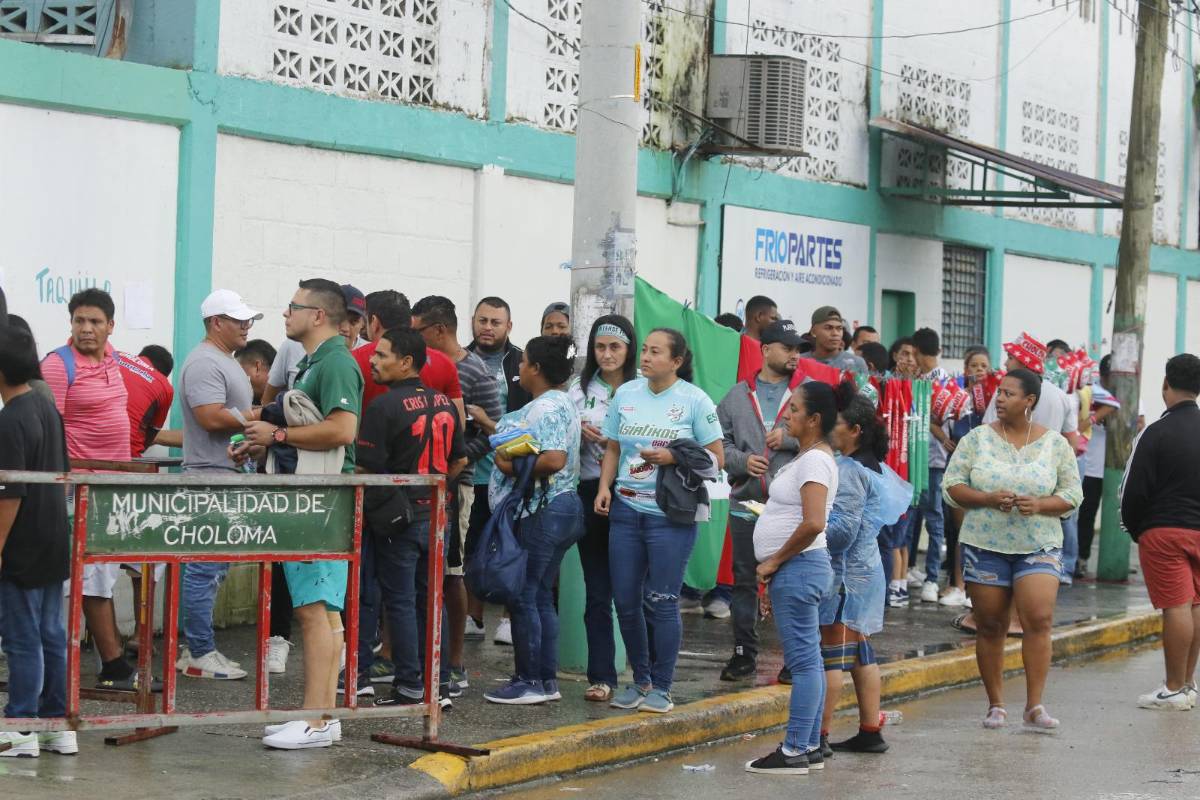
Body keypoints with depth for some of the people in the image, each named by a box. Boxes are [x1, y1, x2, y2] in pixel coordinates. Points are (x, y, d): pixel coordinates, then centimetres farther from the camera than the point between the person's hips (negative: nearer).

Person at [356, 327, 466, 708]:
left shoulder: (384, 408, -16)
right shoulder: (443, 403, 7)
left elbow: (367, 469, -17)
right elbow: (459, 459, 14)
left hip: (398, 518, -7)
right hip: (435, 515, 7)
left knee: (400, 602, 0)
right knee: (429, 600, 13)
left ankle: (410, 688, 1)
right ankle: (439, 683, 15)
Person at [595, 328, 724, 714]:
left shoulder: (694, 401, -4)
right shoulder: (626, 394, 8)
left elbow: (716, 459, -3)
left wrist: (673, 458, -16)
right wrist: (604, 488, 0)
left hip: (670, 514, -4)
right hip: (626, 510, 5)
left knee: (661, 602, -2)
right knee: (625, 600, 6)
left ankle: (661, 688, 10)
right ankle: (640, 680, 23)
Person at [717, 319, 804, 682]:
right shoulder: (738, 396, 9)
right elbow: (718, 441, 7)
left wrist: (790, 438, -12)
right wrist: (741, 461, -10)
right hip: (746, 503, 2)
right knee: (745, 581, 8)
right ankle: (744, 654, 18)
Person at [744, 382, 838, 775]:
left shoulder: (815, 460, -15)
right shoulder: (807, 457, 17)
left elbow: (813, 523, -27)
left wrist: (775, 562, -16)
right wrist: (775, 576, 20)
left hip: (798, 568, -11)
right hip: (795, 571, 11)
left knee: (803, 660, -7)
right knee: (807, 660, 12)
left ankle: (794, 752, -5)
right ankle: (809, 747, 17)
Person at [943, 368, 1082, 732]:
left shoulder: (1055, 444, 4)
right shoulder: (978, 438, 2)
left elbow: (1072, 494, 5)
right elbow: (952, 485, 1)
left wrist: (1039, 505, -14)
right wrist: (988, 499, -16)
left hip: (1038, 545, -1)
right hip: (985, 543, 1)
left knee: (1039, 619, -15)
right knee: (990, 627, 4)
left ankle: (1035, 706, -9)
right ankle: (996, 705, 16)